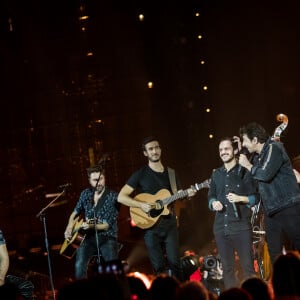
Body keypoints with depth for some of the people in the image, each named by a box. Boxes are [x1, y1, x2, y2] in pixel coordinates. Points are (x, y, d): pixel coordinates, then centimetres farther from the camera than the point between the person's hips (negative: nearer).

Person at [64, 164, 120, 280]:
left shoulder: (113, 197, -6)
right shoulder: (85, 194, 8)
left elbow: (107, 225, -9)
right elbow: (75, 214, 21)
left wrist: (91, 226, -25)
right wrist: (69, 229, 4)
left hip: (107, 237, -3)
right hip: (88, 237, 3)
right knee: (79, 265, -24)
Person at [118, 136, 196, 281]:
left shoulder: (171, 173, 11)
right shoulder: (140, 175, -1)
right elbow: (121, 197, -5)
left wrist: (187, 194, -2)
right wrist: (141, 205, -17)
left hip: (170, 224, 2)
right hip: (150, 226, -2)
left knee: (174, 263, -5)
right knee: (158, 267, 0)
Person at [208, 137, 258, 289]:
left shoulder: (245, 172, 1)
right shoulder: (216, 174, 15)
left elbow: (256, 197, 0)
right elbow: (211, 196, 22)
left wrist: (240, 198, -17)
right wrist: (213, 203, 0)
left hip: (241, 226, -5)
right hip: (220, 227, 5)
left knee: (248, 267, -7)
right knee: (227, 268, 8)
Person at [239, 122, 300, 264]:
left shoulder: (274, 148, -8)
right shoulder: (257, 157, 16)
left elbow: (265, 174, -22)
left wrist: (248, 165, -5)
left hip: (289, 208, -8)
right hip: (271, 211, 8)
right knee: (274, 254, 5)